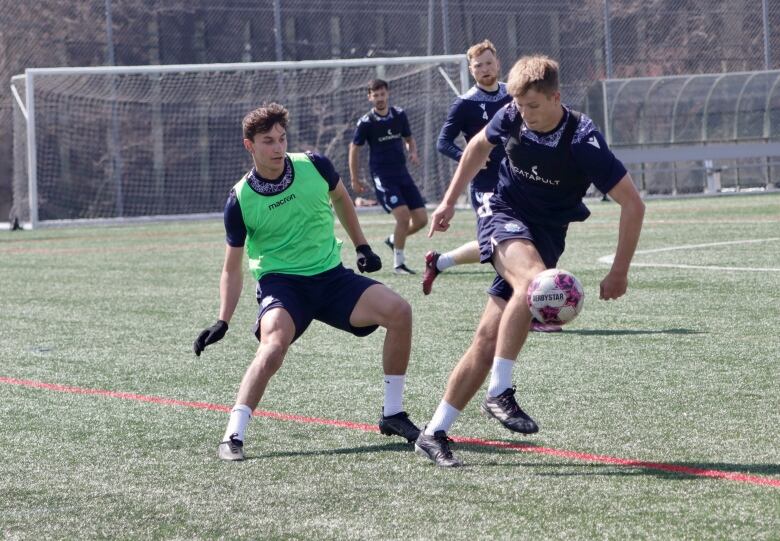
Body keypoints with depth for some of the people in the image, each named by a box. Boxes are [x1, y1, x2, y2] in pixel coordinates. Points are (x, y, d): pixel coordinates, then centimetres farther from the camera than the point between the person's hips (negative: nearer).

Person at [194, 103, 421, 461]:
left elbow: (340, 198, 19)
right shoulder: (240, 200, -11)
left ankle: (392, 415, 0)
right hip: (281, 282, -4)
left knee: (398, 312, -15)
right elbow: (232, 268, -1)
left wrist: (361, 246, 19)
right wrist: (222, 321, -11)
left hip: (331, 274, 4)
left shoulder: (314, 166, -6)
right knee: (274, 345, -34)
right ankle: (232, 436, -29)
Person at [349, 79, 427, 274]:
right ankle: (398, 263, -6)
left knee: (421, 219, 1)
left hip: (402, 173, 5)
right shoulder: (366, 122, -8)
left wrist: (413, 152, -4)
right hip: (382, 176, -5)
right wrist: (355, 179, 2)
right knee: (403, 215, -20)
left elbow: (409, 138, 19)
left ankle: (393, 240, 29)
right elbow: (354, 148, 2)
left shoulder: (399, 115, 4)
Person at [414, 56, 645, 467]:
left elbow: (632, 204, -15)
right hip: (503, 215, 1)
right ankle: (499, 392, -29)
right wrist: (449, 201, 19)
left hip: (545, 236, 0)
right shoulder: (511, 117, -8)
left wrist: (619, 273, -14)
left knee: (489, 338, -7)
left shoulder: (583, 142, -20)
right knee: (532, 279, -35)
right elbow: (479, 146, 17)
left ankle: (435, 433, 2)